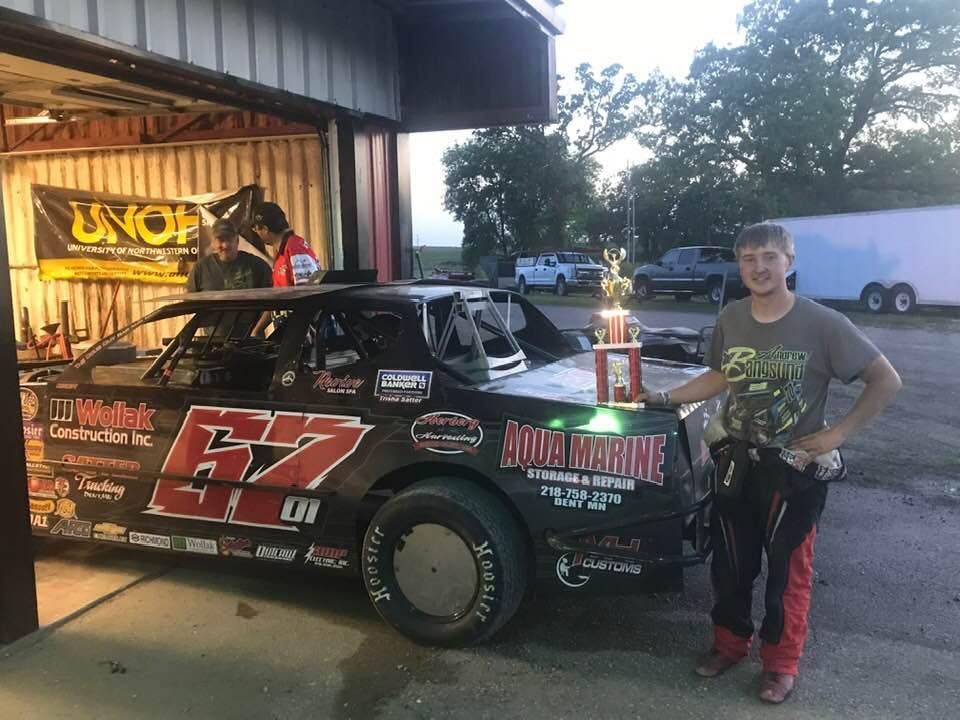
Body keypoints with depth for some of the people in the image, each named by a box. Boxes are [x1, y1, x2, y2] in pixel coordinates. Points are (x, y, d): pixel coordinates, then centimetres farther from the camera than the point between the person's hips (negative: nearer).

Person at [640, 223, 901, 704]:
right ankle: (729, 643, 37)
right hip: (737, 462, 4)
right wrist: (665, 398, 5)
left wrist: (838, 433, -14)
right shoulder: (730, 319, -2)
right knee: (730, 562, 15)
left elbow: (886, 381, -10)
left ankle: (780, 662, 29)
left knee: (788, 570, 10)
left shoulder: (822, 324, -15)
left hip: (795, 469, -4)